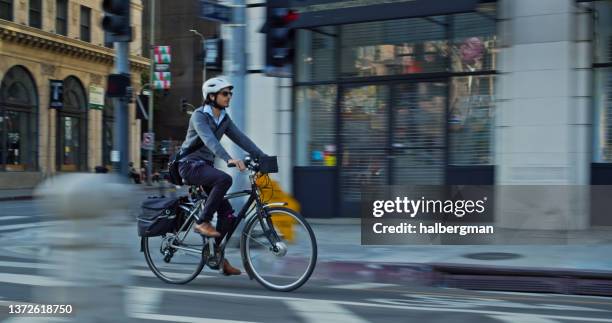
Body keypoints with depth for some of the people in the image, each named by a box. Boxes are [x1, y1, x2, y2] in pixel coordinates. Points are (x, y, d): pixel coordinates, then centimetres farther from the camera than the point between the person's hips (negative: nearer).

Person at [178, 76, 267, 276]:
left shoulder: (224, 119, 9)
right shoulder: (199, 115, -14)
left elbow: (241, 138, 2)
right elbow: (209, 140, -30)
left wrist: (263, 157, -11)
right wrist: (229, 159, -45)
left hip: (206, 166, 7)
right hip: (190, 165, -7)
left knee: (227, 214, -3)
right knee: (225, 179, -35)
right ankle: (202, 222, -21)